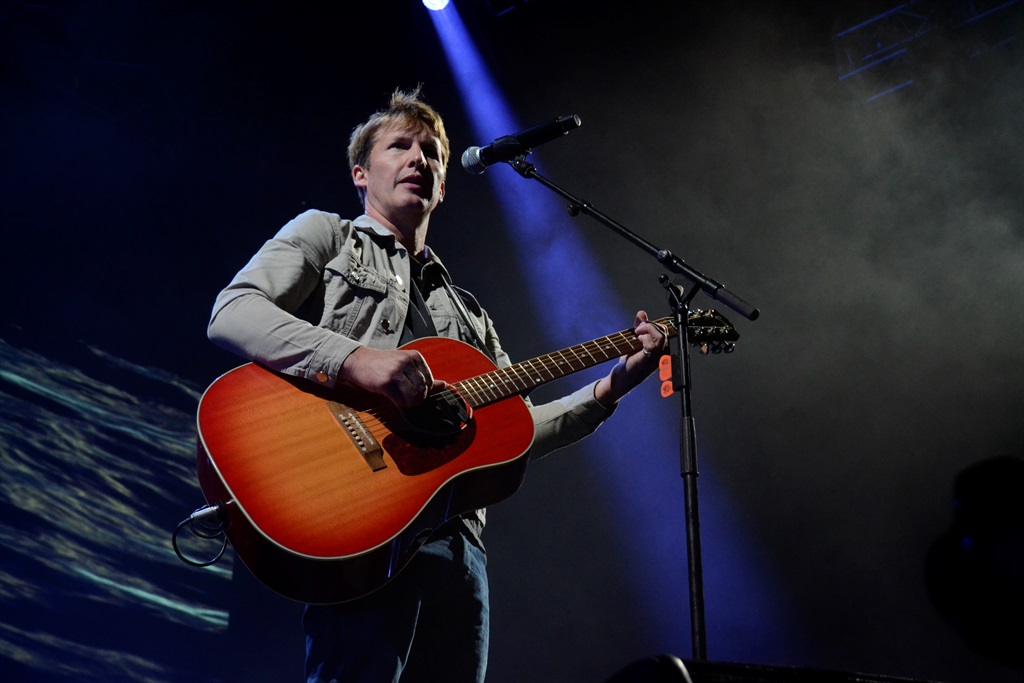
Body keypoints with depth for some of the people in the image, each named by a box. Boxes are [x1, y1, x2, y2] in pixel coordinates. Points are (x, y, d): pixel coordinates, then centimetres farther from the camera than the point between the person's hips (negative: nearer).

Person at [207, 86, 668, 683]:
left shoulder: (466, 312, 31)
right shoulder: (325, 235, 15)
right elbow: (232, 314, -4)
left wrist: (615, 384, 14)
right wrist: (355, 358, -17)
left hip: (457, 538, 6)